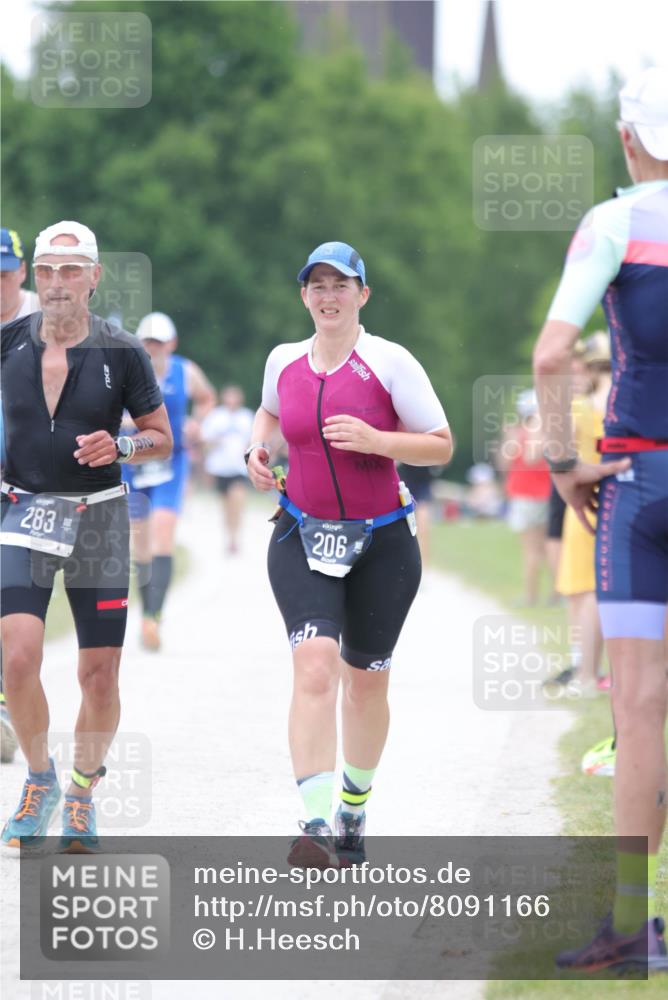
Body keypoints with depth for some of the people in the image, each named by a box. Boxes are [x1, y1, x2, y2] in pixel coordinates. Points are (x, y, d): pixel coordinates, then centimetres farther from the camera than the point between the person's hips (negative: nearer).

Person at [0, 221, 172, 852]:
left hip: (97, 519, 0)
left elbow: (162, 439, 5)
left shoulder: (120, 353, -3)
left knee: (99, 675, 0)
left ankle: (83, 792, 23)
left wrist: (119, 447, -15)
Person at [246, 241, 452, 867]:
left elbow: (441, 447, -7)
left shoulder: (389, 363, -9)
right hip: (303, 538, 1)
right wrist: (257, 448, 5)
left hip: (381, 543, -1)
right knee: (315, 664, -20)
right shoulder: (283, 362, 3)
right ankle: (316, 826, -30)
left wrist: (373, 439, -21)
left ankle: (354, 809, 36)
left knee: (366, 681, 11)